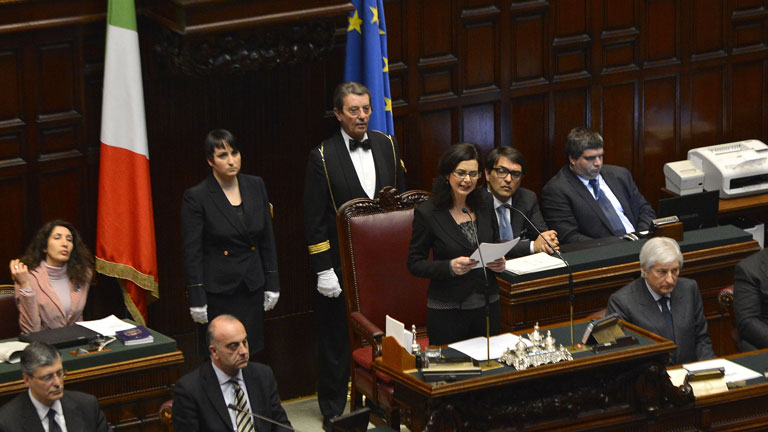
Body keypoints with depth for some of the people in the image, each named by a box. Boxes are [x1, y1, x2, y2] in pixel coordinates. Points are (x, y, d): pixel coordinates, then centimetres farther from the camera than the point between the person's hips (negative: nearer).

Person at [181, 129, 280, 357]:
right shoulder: (196, 197, -11)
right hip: (218, 291, -4)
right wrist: (197, 299, -11)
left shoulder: (255, 186, 3)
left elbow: (267, 238, 9)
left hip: (252, 287, 4)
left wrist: (272, 283, 7)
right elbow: (192, 253, -10)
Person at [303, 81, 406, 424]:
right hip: (340, 265, -3)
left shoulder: (388, 146, 6)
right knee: (336, 340, 6)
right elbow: (314, 220, -7)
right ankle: (333, 411, 19)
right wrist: (323, 270, -12)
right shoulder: (322, 157, -7)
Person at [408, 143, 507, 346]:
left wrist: (499, 261, -5)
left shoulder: (485, 202, 3)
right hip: (447, 311, -4)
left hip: (488, 304, 4)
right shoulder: (427, 213, -11)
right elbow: (415, 264, -8)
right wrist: (450, 267, -23)